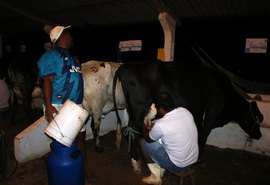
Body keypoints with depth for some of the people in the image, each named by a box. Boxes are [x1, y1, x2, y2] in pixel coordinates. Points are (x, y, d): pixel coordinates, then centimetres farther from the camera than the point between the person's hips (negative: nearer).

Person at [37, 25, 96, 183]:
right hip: (60, 106, -7)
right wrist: (48, 106, -22)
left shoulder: (71, 56, 18)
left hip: (76, 105, 8)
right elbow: (47, 81, -13)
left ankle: (85, 167, 30)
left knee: (81, 136, 14)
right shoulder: (52, 55, -6)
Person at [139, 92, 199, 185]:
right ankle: (160, 173, 27)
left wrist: (145, 128, 14)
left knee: (142, 142, 4)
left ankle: (155, 177, 15)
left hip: (177, 165, -7)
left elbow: (148, 139, -4)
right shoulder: (185, 111, -8)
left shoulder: (160, 125, -27)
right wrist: (154, 127, 15)